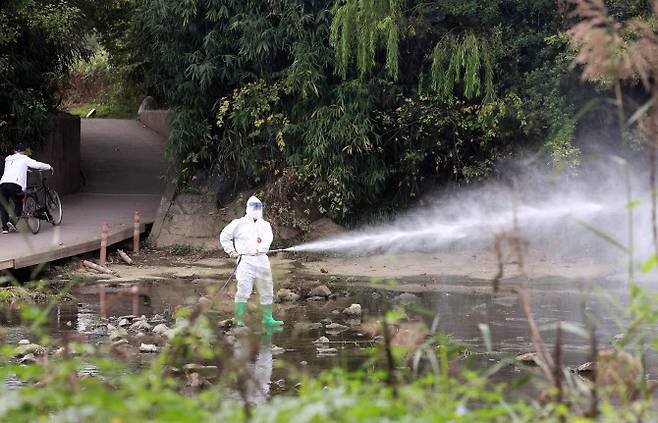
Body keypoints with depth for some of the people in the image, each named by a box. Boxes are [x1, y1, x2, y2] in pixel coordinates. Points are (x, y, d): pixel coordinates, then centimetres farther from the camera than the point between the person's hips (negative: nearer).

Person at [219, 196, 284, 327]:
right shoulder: (239, 224, 6)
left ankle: (267, 318, 18)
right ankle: (239, 319, -10)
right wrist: (231, 251, 3)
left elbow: (268, 239, -3)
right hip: (245, 260, -4)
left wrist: (257, 249, -20)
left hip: (262, 259, 4)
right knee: (244, 290, -13)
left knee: (267, 291, 8)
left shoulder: (265, 225, 14)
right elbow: (224, 236, 12)